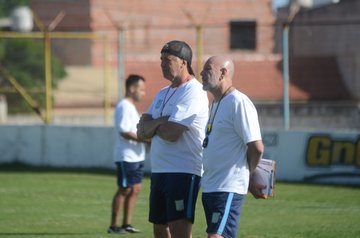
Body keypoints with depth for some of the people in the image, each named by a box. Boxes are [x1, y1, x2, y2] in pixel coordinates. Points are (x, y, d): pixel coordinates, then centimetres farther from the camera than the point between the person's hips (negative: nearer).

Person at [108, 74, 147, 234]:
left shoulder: (131, 107, 18)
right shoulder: (124, 107, -13)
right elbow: (124, 132, -21)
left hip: (136, 156, 10)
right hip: (126, 156, -10)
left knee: (135, 189, 8)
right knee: (124, 190, -6)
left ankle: (127, 224, 12)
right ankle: (113, 225, -1)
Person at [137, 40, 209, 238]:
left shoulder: (193, 92, -11)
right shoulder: (163, 94, 18)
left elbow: (171, 133, -19)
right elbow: (142, 132, 9)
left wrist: (151, 125, 2)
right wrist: (161, 122, -11)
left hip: (183, 171, -9)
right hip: (159, 170, 9)